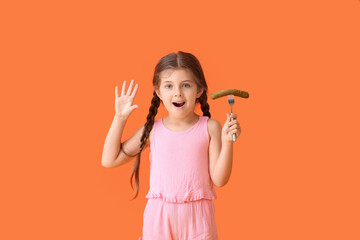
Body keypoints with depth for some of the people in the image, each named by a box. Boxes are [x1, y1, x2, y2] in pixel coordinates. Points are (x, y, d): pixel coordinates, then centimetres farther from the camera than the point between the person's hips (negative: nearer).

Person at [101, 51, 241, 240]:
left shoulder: (209, 128, -1)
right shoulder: (153, 130, 3)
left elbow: (219, 179, -5)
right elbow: (109, 160, 6)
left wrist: (227, 142, -16)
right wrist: (120, 118, 3)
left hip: (197, 217, -1)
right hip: (158, 217, 1)